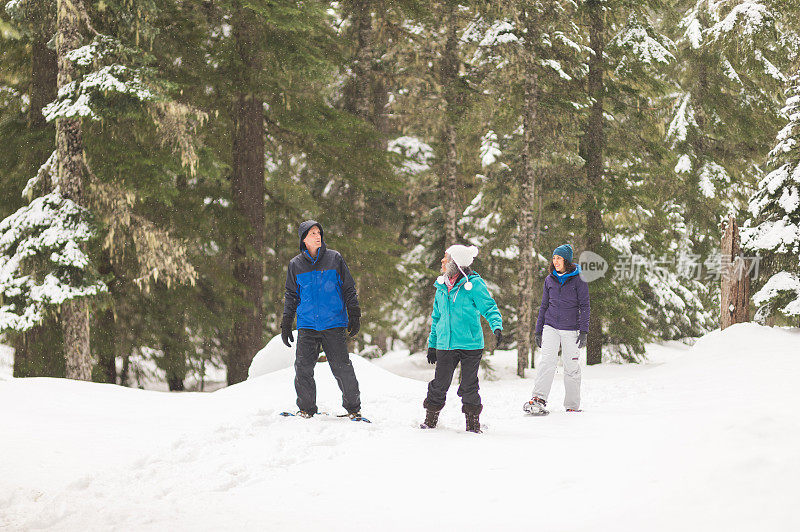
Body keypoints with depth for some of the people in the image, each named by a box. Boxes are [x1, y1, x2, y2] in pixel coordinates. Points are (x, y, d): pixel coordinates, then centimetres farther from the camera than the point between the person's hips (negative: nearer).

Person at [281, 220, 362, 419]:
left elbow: (349, 289, 8)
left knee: (342, 366, -6)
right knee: (303, 367, -5)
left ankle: (353, 407, 7)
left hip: (334, 322, -2)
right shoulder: (295, 265, 10)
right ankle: (306, 408, 10)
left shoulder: (334, 259, 5)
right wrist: (286, 325, 13)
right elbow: (291, 296, 17)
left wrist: (354, 316, 3)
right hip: (307, 324, 2)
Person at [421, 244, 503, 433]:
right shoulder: (441, 286, 12)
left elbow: (489, 307, -6)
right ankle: (430, 419, 19)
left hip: (470, 345, -4)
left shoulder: (474, 284, -6)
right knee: (440, 384, 3)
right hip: (445, 345, 4)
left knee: (468, 386, 1)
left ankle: (473, 422, 15)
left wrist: (497, 326, -25)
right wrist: (432, 344, 20)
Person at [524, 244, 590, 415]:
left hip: (570, 329, -2)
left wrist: (584, 331, -10)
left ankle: (572, 406, 9)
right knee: (547, 360, -15)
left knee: (571, 367, 0)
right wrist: (538, 330, 14)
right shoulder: (550, 279, 10)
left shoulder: (578, 279, -2)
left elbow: (584, 306, -3)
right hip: (550, 327, 2)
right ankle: (538, 399, -24)